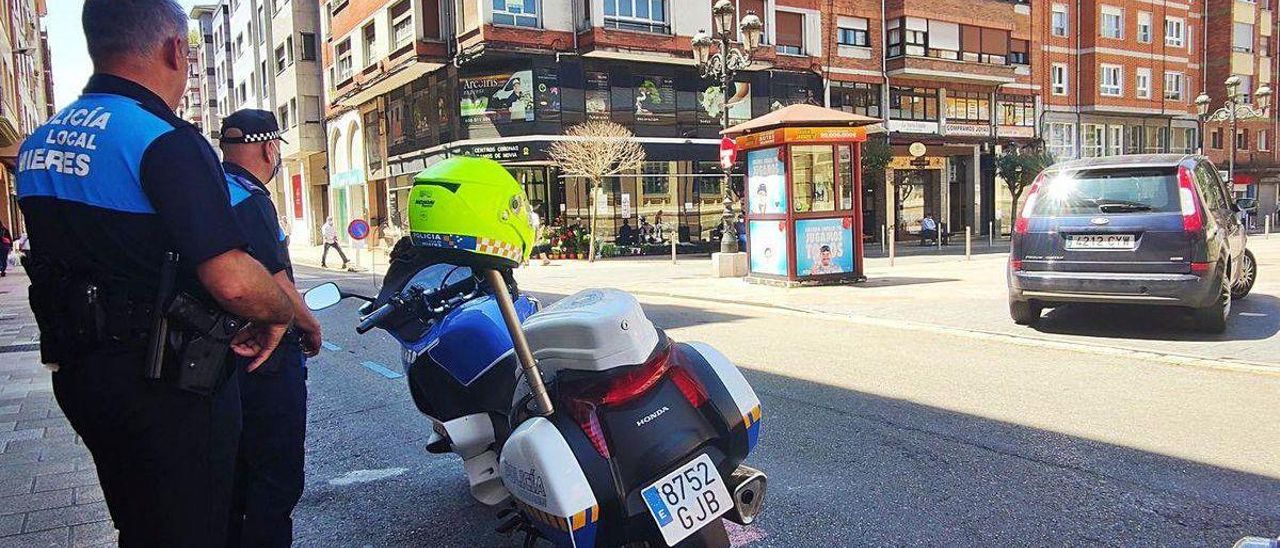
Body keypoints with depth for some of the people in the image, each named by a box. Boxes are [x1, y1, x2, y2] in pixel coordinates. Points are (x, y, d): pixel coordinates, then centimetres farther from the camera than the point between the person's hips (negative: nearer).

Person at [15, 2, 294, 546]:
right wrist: (284, 314, -9)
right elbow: (233, 281, -28)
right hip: (168, 384, -8)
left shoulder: (37, 142, 8)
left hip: (76, 372, 8)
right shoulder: (166, 141, -20)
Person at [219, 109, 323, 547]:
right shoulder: (249, 200, -18)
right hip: (266, 360, -10)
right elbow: (276, 285, -23)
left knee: (235, 471, 22)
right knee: (277, 478, 0)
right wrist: (311, 326, -6)